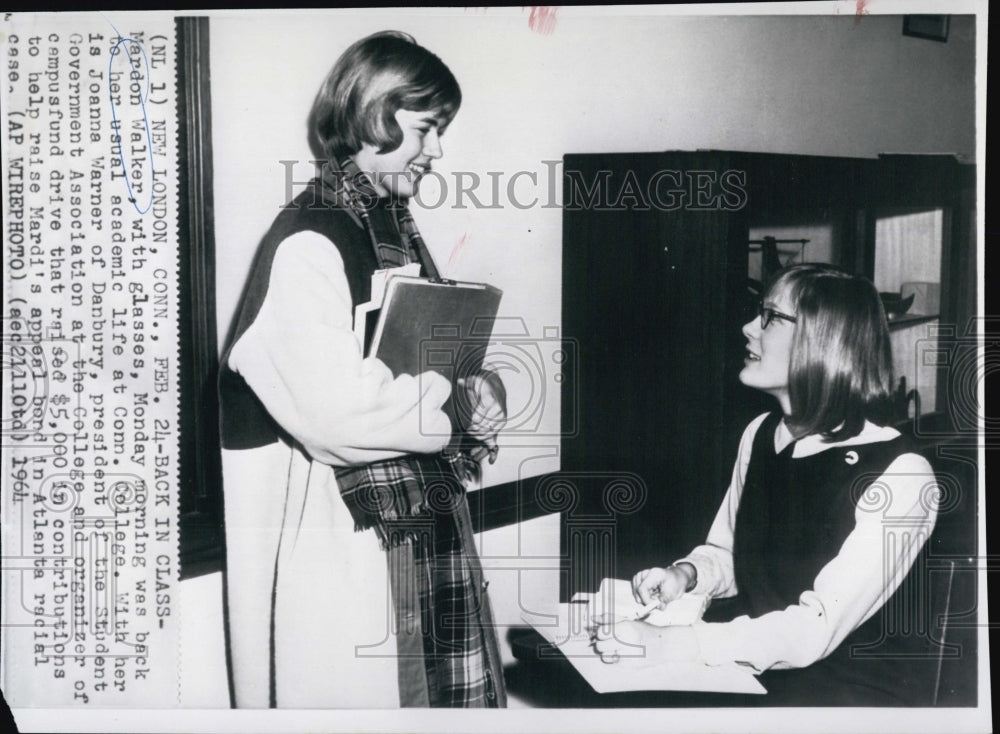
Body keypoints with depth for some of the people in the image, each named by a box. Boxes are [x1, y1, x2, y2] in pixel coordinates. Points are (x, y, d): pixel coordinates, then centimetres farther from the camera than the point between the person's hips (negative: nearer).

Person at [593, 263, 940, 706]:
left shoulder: (899, 475, -19)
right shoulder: (760, 435, 3)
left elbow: (814, 631, -25)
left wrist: (667, 644, -32)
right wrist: (685, 574, -8)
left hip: (853, 688, -6)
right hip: (747, 661, 6)